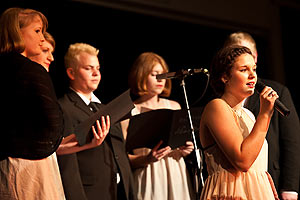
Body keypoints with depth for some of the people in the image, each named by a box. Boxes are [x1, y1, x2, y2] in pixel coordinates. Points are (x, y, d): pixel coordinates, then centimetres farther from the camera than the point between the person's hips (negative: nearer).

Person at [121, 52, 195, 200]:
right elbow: (122, 157, -7)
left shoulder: (174, 107, 11)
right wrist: (147, 159, -22)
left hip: (177, 175, 4)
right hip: (149, 178, -4)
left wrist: (185, 150, -2)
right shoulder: (128, 113, -4)